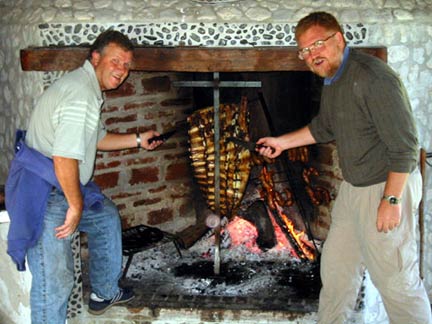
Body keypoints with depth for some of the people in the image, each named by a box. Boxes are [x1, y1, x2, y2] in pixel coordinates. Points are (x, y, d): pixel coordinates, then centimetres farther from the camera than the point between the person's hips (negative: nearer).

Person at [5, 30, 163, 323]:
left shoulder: (91, 89, 13)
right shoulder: (80, 93, -22)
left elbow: (96, 139, 26)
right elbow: (64, 158, -30)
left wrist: (138, 140, 19)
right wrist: (76, 205, -20)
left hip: (65, 185, 11)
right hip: (42, 193, -11)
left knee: (106, 218, 27)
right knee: (55, 279, -9)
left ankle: (105, 293, 42)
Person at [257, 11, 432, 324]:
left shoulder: (372, 76, -24)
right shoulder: (331, 78, 6)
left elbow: (404, 145, -24)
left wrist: (392, 199, -23)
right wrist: (282, 142, 21)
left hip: (388, 186, -9)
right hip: (352, 188, 10)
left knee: (396, 280, -1)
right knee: (336, 265, 21)